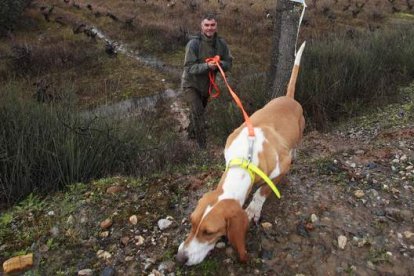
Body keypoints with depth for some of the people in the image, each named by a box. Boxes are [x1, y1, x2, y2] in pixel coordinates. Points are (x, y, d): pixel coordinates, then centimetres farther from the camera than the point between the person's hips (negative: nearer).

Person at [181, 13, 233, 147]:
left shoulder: (221, 43, -11)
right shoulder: (194, 43, -24)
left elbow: (229, 63, -5)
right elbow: (189, 67, -26)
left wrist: (220, 64, -28)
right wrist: (207, 66, -40)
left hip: (206, 85, 5)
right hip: (191, 84, -5)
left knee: (199, 111, 24)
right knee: (197, 113, -16)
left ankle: (191, 132, 49)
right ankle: (202, 145, -1)